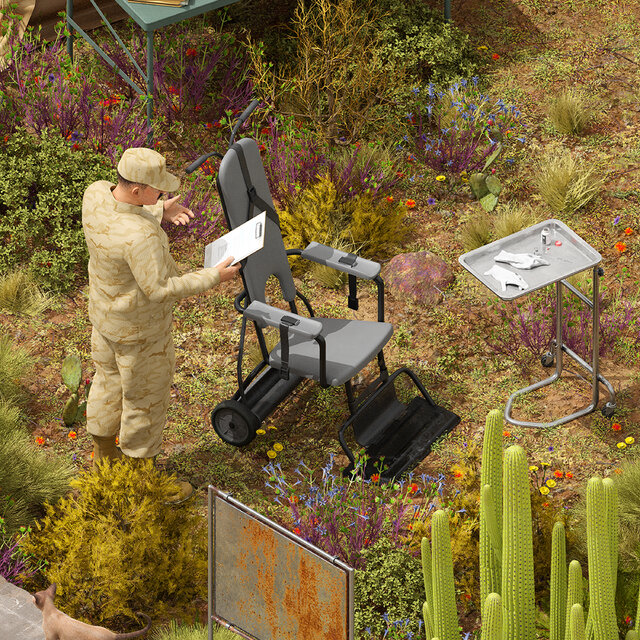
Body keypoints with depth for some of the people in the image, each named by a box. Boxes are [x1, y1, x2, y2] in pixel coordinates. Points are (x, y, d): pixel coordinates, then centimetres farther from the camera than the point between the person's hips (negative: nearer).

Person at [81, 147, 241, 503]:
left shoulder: (97, 193, -16)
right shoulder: (140, 235, -40)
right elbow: (161, 289, -32)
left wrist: (159, 212, -1)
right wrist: (214, 277, -24)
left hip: (105, 310, 8)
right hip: (138, 327, -8)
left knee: (110, 382, 27)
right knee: (146, 400, 13)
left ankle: (105, 459, 48)